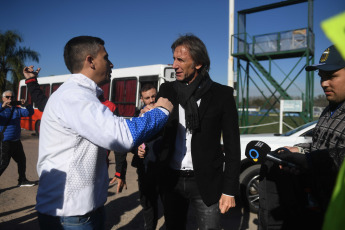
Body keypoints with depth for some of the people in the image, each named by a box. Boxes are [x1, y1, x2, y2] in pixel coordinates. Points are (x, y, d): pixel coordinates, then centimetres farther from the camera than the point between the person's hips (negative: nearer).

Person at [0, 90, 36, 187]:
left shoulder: (17, 109, 12)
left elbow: (29, 112, 5)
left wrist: (25, 105, -13)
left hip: (16, 141, 7)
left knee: (22, 160, 16)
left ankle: (22, 180, 31)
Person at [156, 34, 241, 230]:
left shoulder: (221, 94, -6)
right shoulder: (167, 90, 3)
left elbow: (232, 145, -4)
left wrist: (229, 191, -6)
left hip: (206, 182, -3)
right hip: (172, 179, 3)